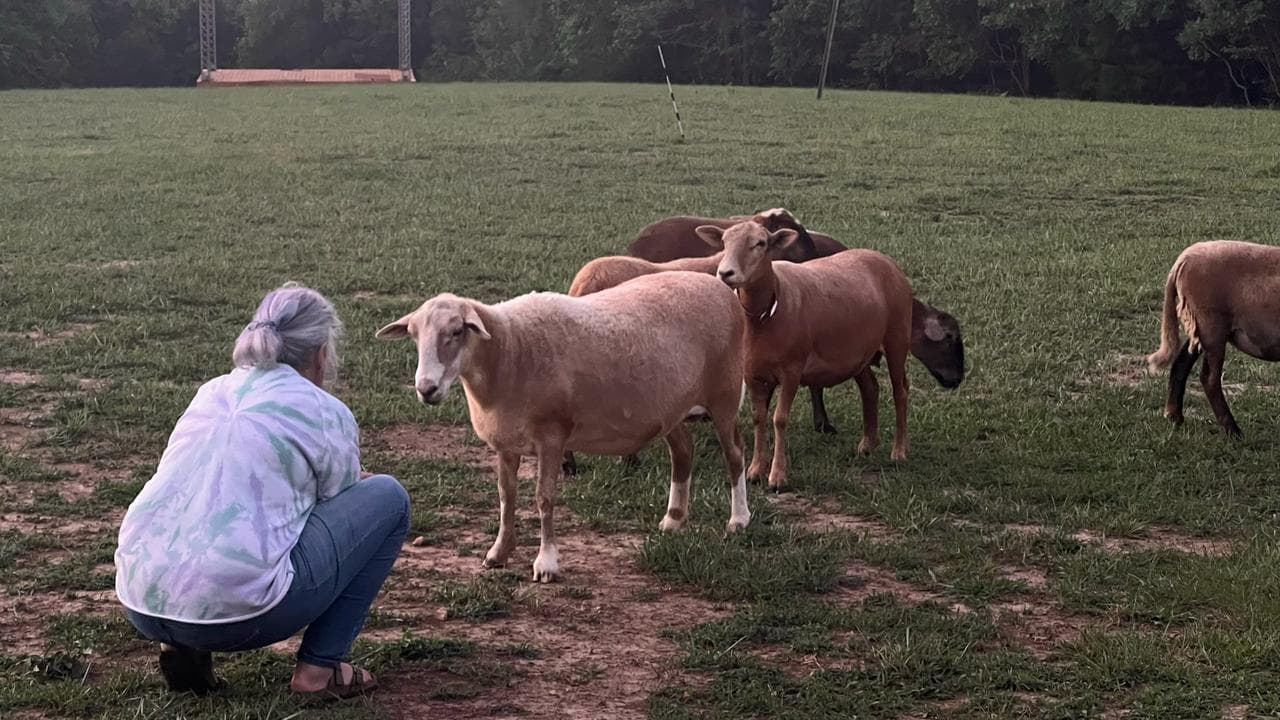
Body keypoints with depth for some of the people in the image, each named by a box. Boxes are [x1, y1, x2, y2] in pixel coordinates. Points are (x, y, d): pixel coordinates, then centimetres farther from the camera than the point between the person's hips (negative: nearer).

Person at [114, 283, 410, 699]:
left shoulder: (212, 393, 19)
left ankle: (185, 647, 15)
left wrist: (345, 476, 47)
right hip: (233, 609, -6)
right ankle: (320, 667, 8)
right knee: (387, 498, 11)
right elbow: (338, 518, 17)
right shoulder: (326, 414, 2)